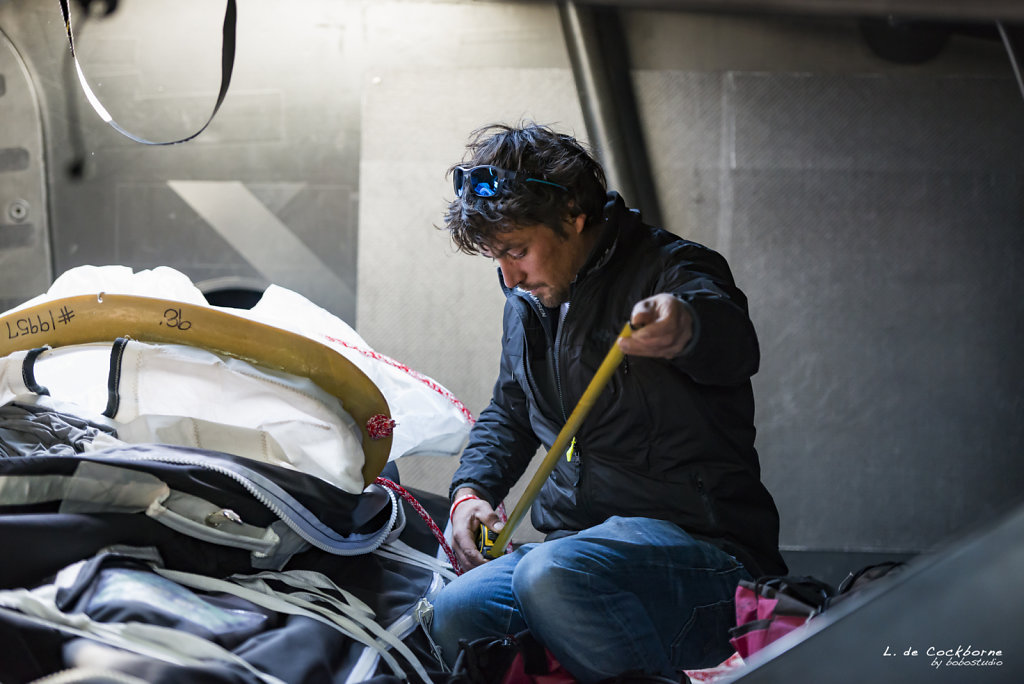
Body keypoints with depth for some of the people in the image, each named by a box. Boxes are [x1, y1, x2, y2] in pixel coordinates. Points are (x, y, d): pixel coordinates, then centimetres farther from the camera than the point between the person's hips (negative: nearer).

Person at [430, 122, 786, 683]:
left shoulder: (669, 269, -8)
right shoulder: (528, 304, 16)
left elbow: (734, 342, -33)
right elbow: (510, 411, 32)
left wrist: (686, 327, -58)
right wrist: (471, 490, 13)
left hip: (700, 552, -7)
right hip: (579, 546, 7)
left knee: (554, 575, -35)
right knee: (456, 616, -19)